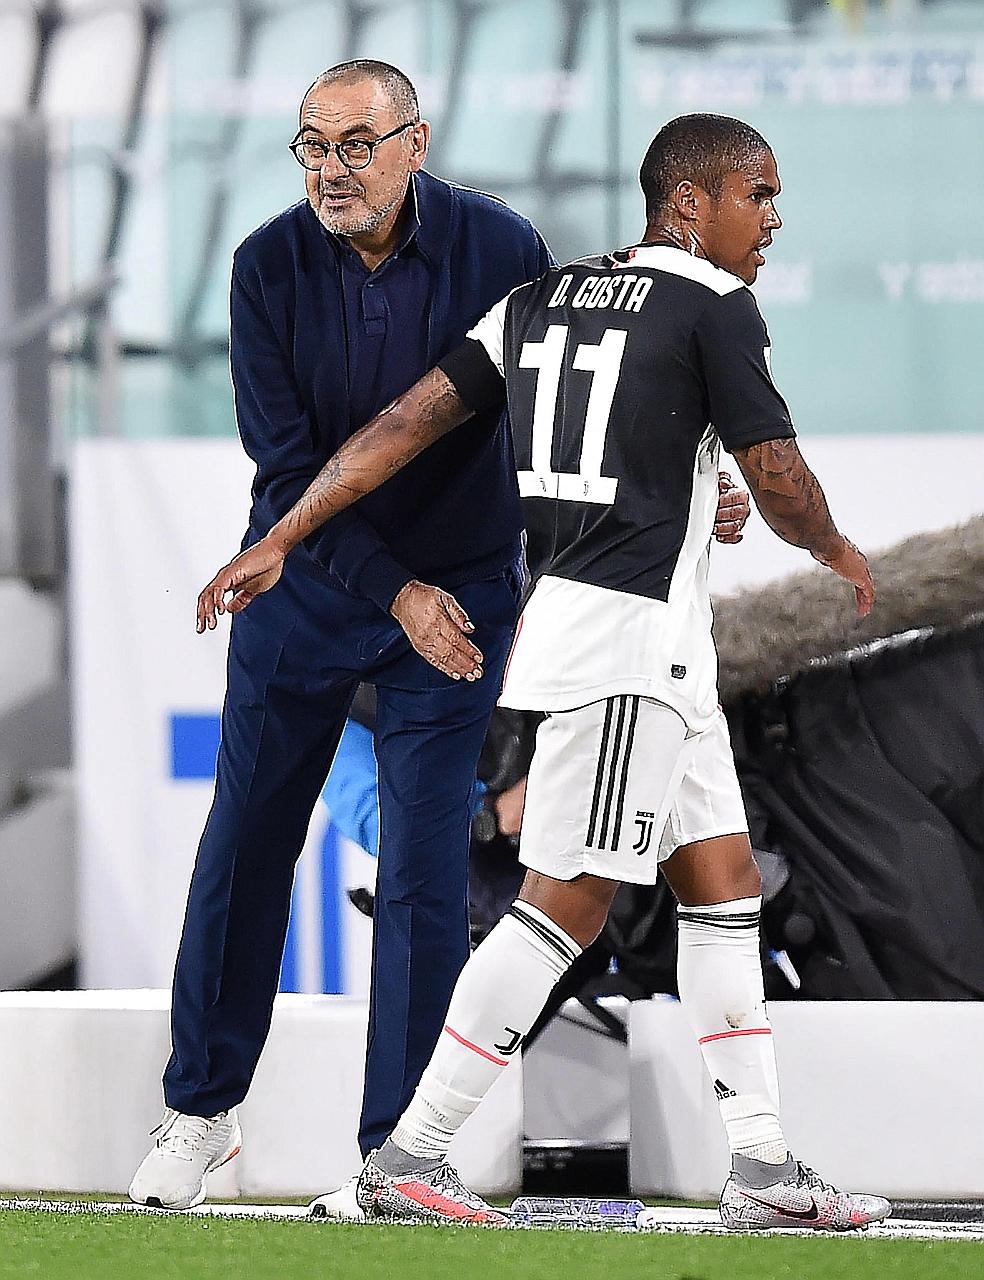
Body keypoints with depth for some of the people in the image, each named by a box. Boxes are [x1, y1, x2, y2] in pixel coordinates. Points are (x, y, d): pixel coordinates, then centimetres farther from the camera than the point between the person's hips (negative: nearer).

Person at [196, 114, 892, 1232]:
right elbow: (779, 482, -7)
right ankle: (409, 1157, -6)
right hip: (631, 632, -9)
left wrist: (280, 541, 8)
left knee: (723, 887, 12)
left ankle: (761, 1170, 12)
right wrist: (840, 555, 15)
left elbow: (406, 421, 8)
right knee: (567, 906, -7)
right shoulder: (714, 308, -9)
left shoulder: (542, 299, 13)